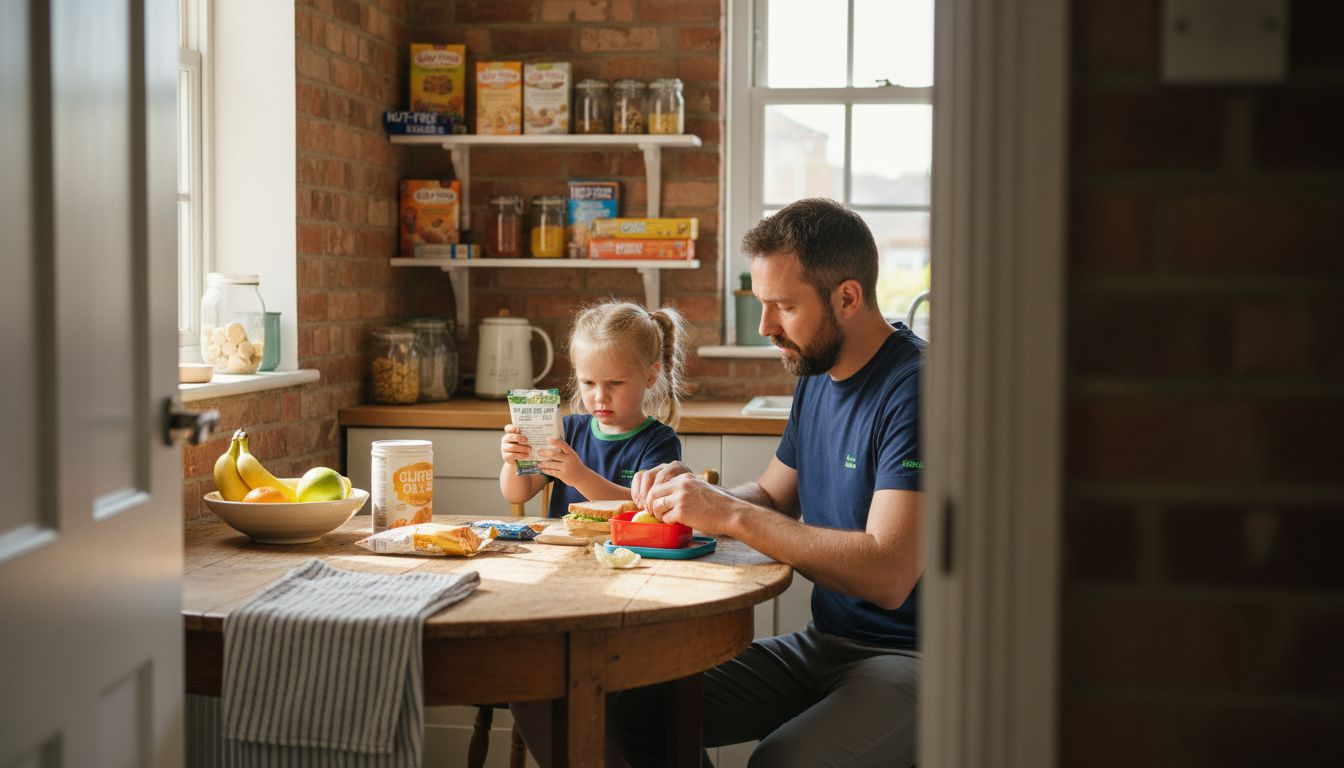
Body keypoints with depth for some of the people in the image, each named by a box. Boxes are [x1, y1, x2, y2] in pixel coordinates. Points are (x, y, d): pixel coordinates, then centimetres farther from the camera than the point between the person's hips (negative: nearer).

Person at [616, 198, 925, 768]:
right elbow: (772, 496, 21)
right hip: (822, 645, 8)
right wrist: (694, 495, -1)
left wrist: (729, 513, -24)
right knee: (638, 710, -4)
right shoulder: (816, 376, 11)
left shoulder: (913, 388, -20)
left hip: (910, 657, -8)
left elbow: (887, 574, -28)